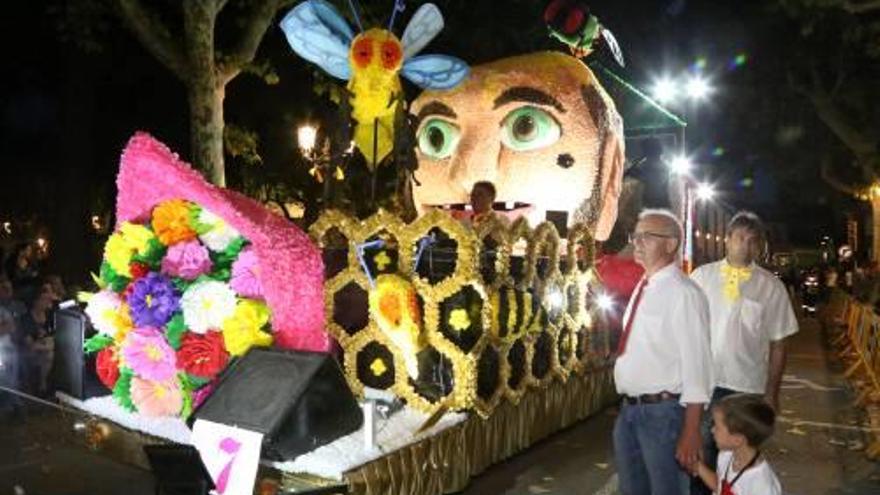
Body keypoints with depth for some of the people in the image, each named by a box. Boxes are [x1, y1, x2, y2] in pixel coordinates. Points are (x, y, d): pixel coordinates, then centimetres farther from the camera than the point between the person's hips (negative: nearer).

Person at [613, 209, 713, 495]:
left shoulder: (683, 293, -17)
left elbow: (696, 365, -19)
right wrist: (629, 407, 15)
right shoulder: (642, 288, 9)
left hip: (663, 413, -8)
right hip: (629, 409, 8)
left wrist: (690, 432, -20)